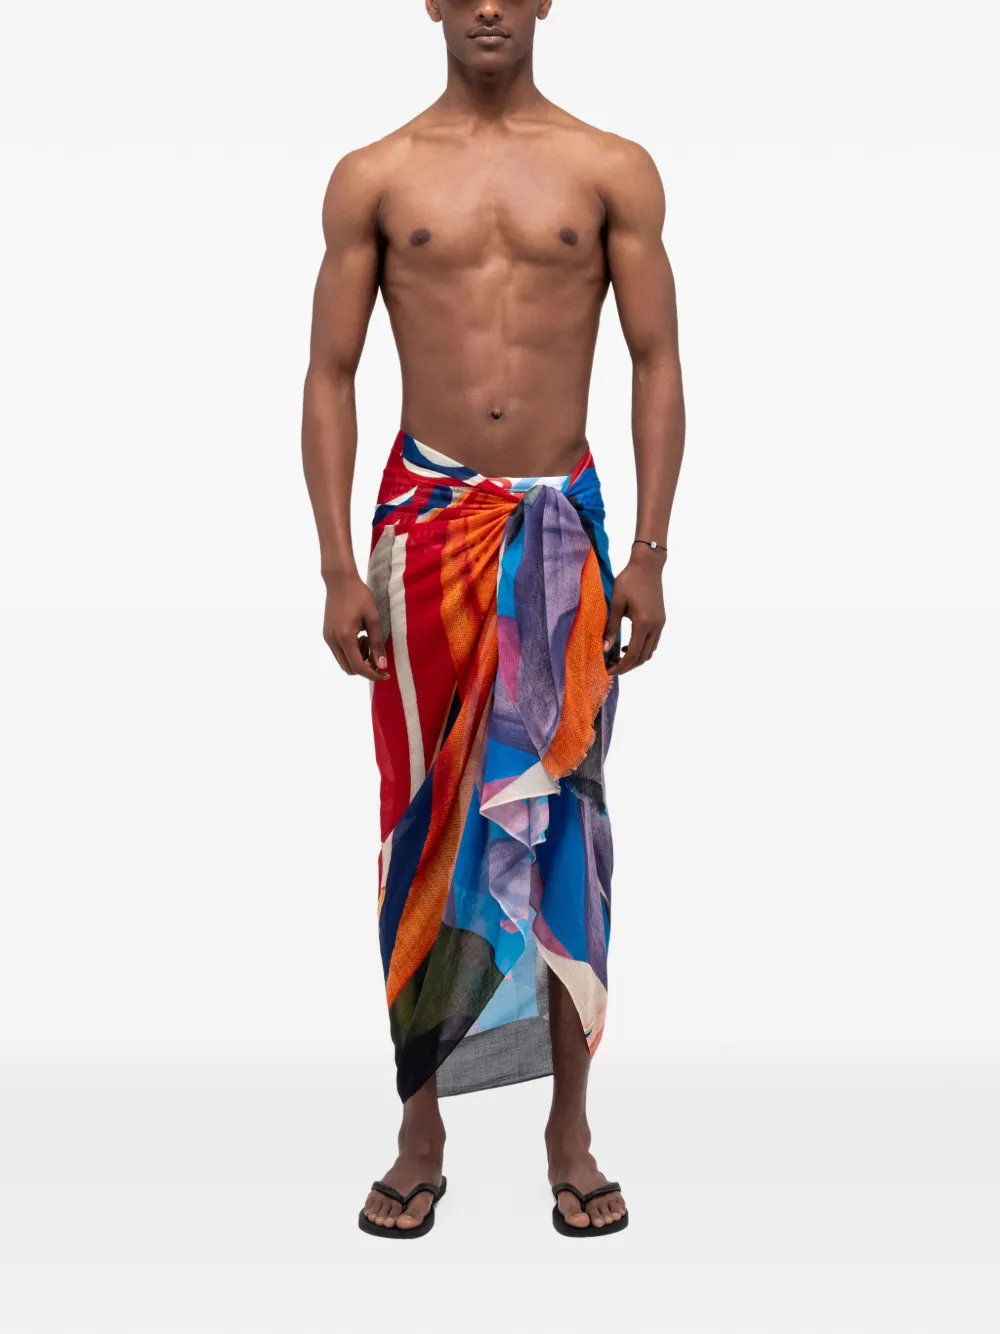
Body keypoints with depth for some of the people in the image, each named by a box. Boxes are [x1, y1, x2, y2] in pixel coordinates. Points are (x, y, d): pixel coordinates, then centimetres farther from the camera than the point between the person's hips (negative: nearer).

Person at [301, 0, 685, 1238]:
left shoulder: (614, 170, 5)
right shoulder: (372, 178, 5)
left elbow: (657, 367, 3)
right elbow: (330, 376, 4)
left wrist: (649, 556, -4)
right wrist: (338, 566, -4)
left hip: (564, 528, 0)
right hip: (425, 522, 0)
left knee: (564, 820, 4)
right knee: (426, 825, 4)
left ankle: (570, 1131, 17)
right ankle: (422, 1131, 17)